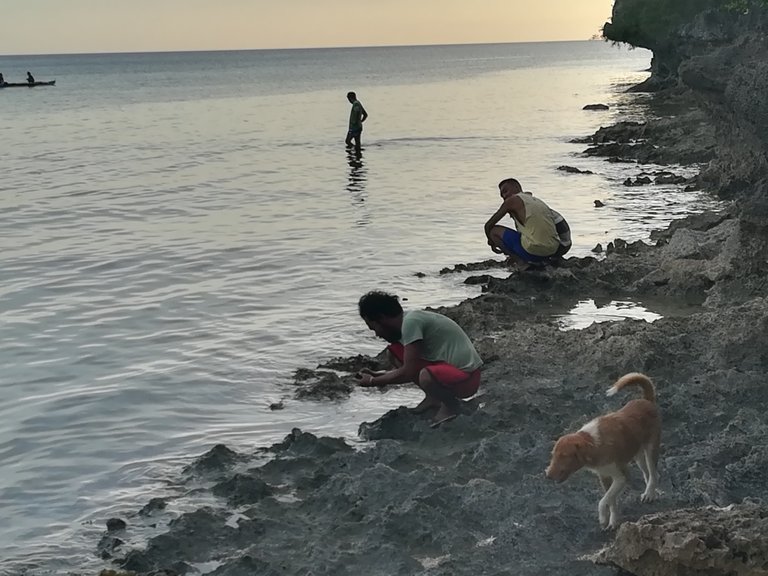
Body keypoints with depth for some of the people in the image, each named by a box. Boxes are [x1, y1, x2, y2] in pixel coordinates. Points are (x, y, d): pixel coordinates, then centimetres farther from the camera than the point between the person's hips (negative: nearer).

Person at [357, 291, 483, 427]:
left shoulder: (410, 321, -20)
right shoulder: (412, 319, 10)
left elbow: (409, 373, -21)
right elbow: (410, 367, 22)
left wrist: (373, 381, -8)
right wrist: (377, 375, 13)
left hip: (467, 376, -9)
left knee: (426, 377, -38)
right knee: (396, 351, 6)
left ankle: (451, 404, -6)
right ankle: (432, 398, 12)